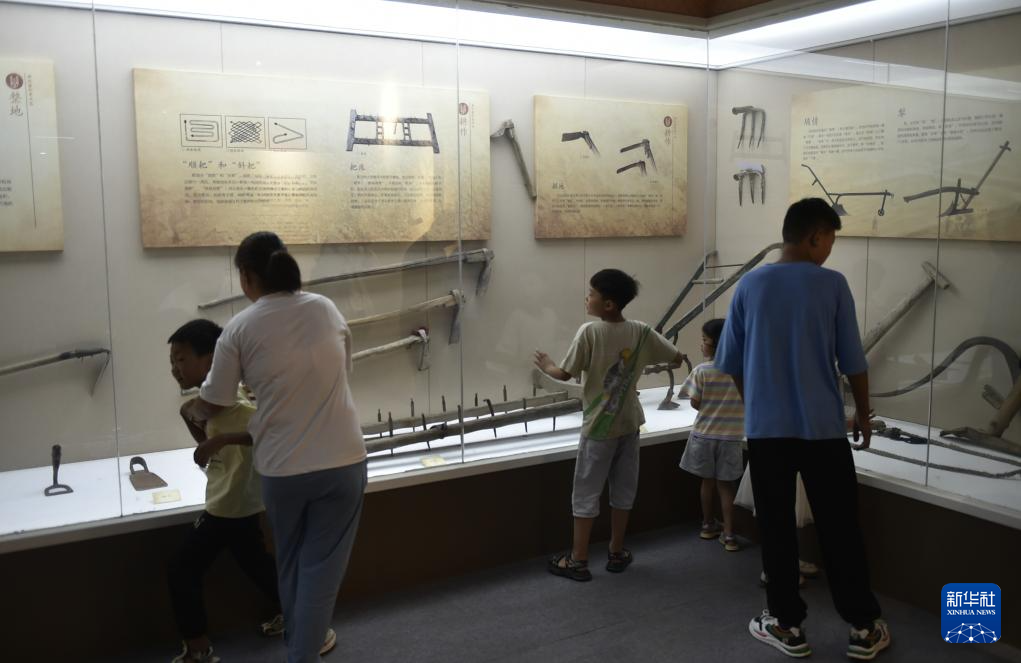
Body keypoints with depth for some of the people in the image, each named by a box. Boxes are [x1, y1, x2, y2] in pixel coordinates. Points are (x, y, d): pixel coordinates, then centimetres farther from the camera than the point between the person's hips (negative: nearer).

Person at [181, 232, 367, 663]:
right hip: (342, 460, 0)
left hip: (282, 468, 0)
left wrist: (189, 410, 25)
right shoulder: (326, 309, 0)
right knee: (321, 565, 10)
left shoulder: (240, 329, -7)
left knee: (291, 562, 24)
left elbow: (212, 405, 2)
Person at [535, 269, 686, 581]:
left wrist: (547, 366, 7)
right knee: (623, 489, 14)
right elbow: (678, 359, 3)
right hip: (629, 423, 4)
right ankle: (616, 552, 25)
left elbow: (565, 374, -14)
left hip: (599, 425, -4)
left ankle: (578, 560, 11)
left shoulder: (589, 332, -17)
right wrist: (646, 356, 21)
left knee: (586, 493, 5)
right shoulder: (641, 331, -3)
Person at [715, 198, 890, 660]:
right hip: (823, 427, -1)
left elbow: (730, 363, 5)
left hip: (765, 428, 1)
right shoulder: (832, 284, -5)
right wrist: (863, 413, 14)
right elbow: (853, 362, -2)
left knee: (776, 526, 10)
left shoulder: (750, 285, 0)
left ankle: (787, 624, 19)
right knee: (839, 527, 10)